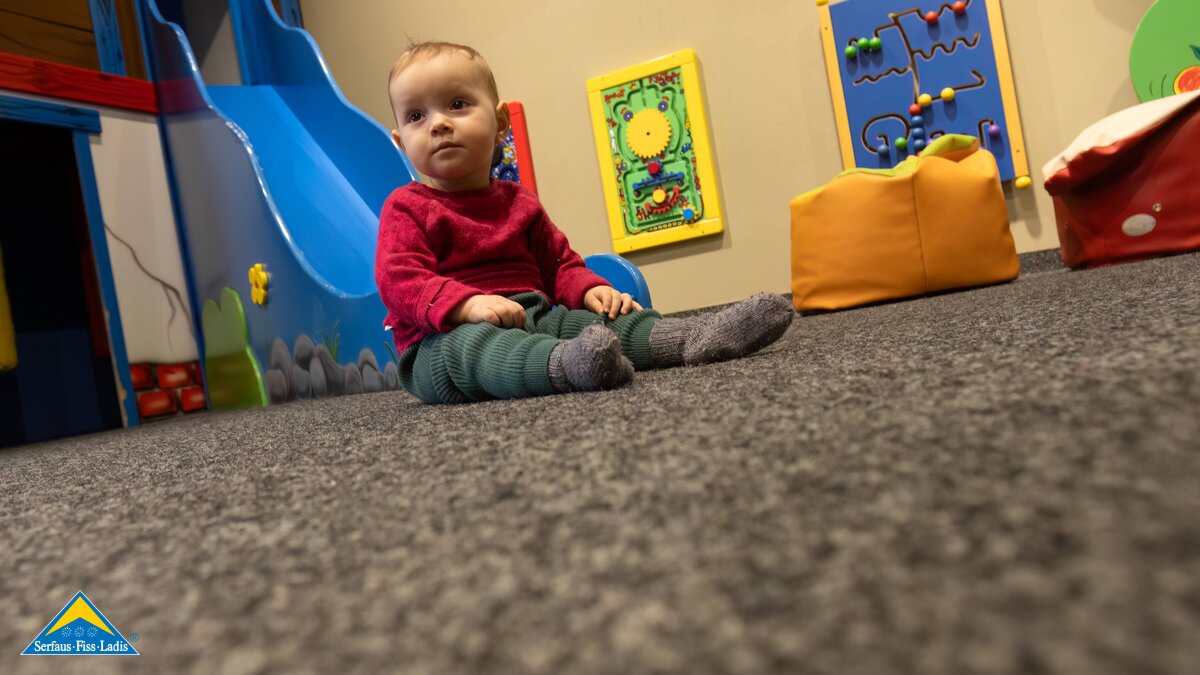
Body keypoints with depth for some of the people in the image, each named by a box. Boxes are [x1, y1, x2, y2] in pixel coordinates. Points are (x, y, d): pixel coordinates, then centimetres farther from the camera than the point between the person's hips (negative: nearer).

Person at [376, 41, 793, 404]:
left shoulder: (518, 201, 18)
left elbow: (559, 265, 22)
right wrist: (467, 303, -31)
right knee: (469, 345, -38)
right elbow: (399, 278, -13)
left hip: (535, 318, 6)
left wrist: (587, 289, -2)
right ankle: (565, 364, -67)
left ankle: (688, 337, -38)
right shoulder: (406, 208, 2)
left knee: (586, 319, -17)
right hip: (442, 339, -6)